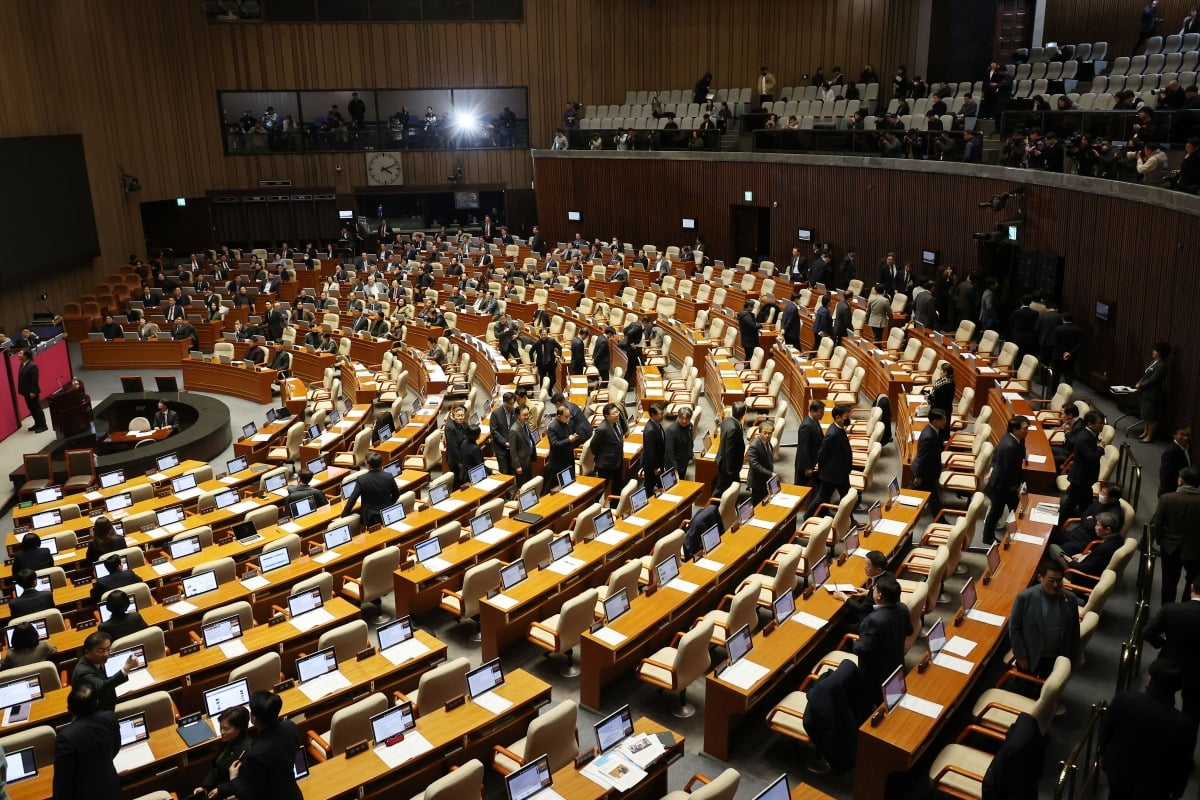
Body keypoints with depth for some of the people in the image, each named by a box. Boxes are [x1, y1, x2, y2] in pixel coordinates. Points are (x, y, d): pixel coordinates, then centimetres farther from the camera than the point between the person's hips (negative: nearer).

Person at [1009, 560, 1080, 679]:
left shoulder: (1070, 599, -7)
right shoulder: (1025, 597, -17)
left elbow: (1074, 631, 4)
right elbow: (1014, 628, -10)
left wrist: (1069, 657, 6)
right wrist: (1020, 655, -10)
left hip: (1057, 659, 2)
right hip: (1030, 658, -2)